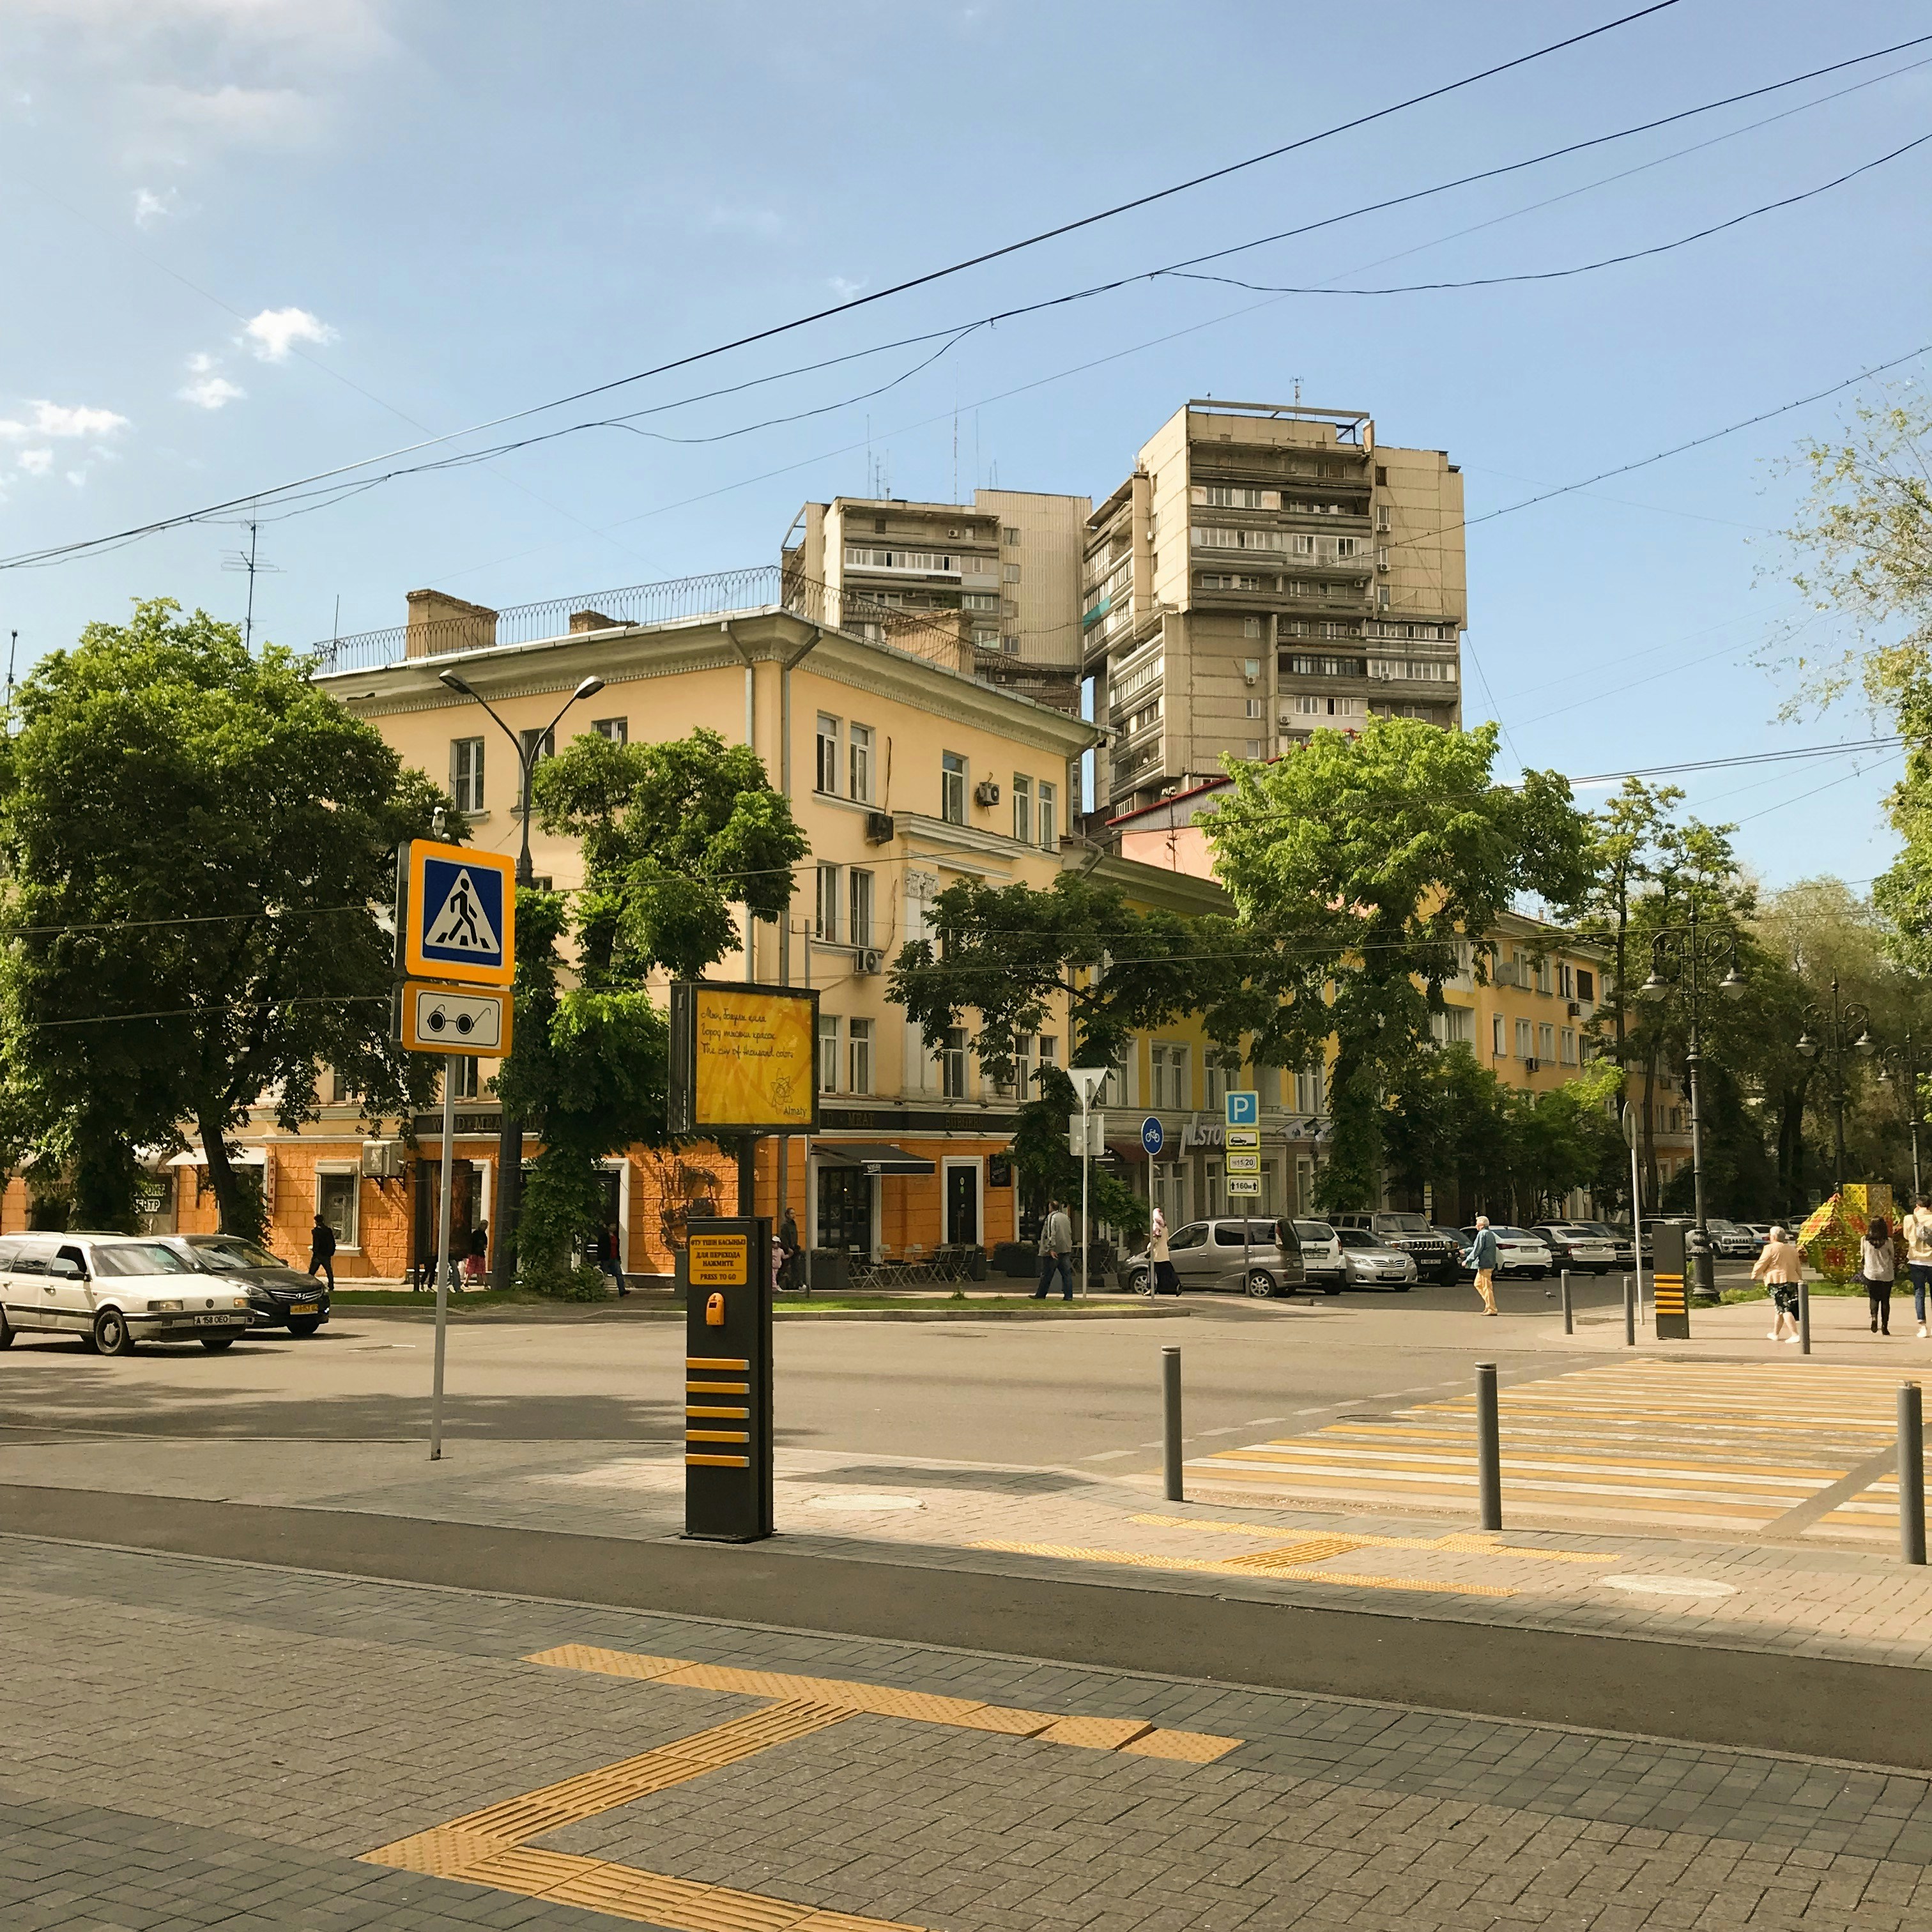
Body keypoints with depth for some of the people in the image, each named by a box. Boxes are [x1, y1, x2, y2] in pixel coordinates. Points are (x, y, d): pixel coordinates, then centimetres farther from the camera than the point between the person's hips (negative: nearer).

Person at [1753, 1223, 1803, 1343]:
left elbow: (1761, 1264, -4)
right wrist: (1798, 1279, 31)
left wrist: (1754, 1275, 12)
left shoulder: (1771, 1248, -6)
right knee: (1780, 1309, 18)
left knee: (1784, 1309, -10)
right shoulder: (1792, 1249, 17)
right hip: (1792, 1281, 8)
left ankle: (1795, 1334, -20)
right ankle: (1775, 1334, 28)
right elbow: (1797, 1267, 23)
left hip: (1777, 1281, -8)